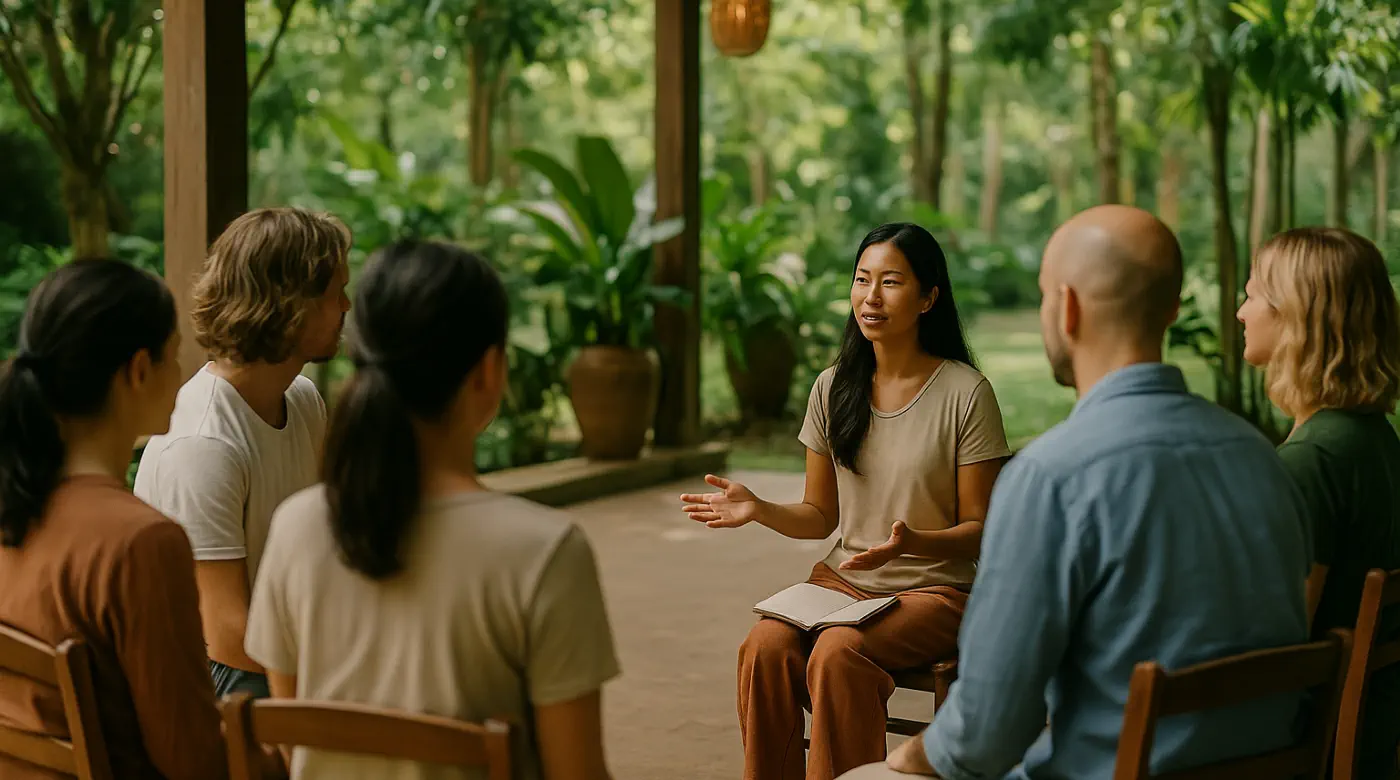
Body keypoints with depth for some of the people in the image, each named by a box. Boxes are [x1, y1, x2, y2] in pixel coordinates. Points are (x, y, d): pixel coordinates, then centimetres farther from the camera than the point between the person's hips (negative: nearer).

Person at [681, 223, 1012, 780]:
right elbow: (820, 516, 12)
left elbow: (979, 530, -6)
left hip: (933, 588, -4)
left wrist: (911, 541, -25)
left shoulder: (965, 394, -8)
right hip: (843, 579, 4)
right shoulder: (833, 388, 7)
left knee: (836, 653, -33)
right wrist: (759, 510, -8)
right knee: (764, 647, -26)